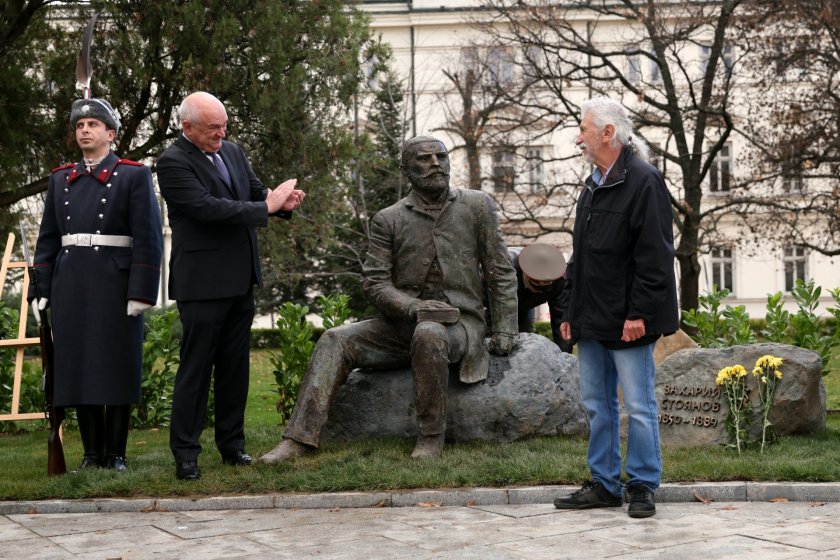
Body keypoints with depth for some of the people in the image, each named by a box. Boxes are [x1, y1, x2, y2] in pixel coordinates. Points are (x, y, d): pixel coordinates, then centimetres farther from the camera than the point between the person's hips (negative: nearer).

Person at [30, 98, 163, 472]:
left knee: (118, 368, 0)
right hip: (71, 286, 4)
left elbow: (148, 239, -7)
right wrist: (42, 290, 7)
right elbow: (48, 239, 15)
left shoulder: (134, 175, 0)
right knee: (80, 368, 6)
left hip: (116, 285, -4)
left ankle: (116, 453, 10)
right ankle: (92, 452, 15)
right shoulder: (60, 179, 14)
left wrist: (141, 293, -14)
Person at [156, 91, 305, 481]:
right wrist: (267, 206, -20)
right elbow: (207, 207, -22)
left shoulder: (232, 152, 12)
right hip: (202, 283, -7)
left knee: (235, 365, 13)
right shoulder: (173, 162, -12)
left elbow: (256, 191, 14)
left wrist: (282, 201, -9)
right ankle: (185, 453, 7)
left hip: (240, 280, 7)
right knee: (195, 368, -2)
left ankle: (231, 444, 24)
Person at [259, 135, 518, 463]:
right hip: (402, 323, 3)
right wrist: (413, 306, -20)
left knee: (429, 333, -37)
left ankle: (431, 438, -23)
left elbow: (501, 274, 5)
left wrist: (504, 333, -4)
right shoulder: (388, 220, 6)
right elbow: (374, 282, -1)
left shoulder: (477, 207, 4)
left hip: (460, 323, -3)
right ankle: (299, 439, -21)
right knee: (336, 341, -17)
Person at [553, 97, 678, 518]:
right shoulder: (592, 187, 17)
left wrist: (638, 313, -20)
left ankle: (642, 487, 11)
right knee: (597, 406, 12)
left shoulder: (643, 182, -10)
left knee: (638, 407, 0)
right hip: (591, 322, 9)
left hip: (627, 322, -9)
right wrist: (569, 311, 16)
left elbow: (654, 256, -17)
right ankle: (604, 485, 21)